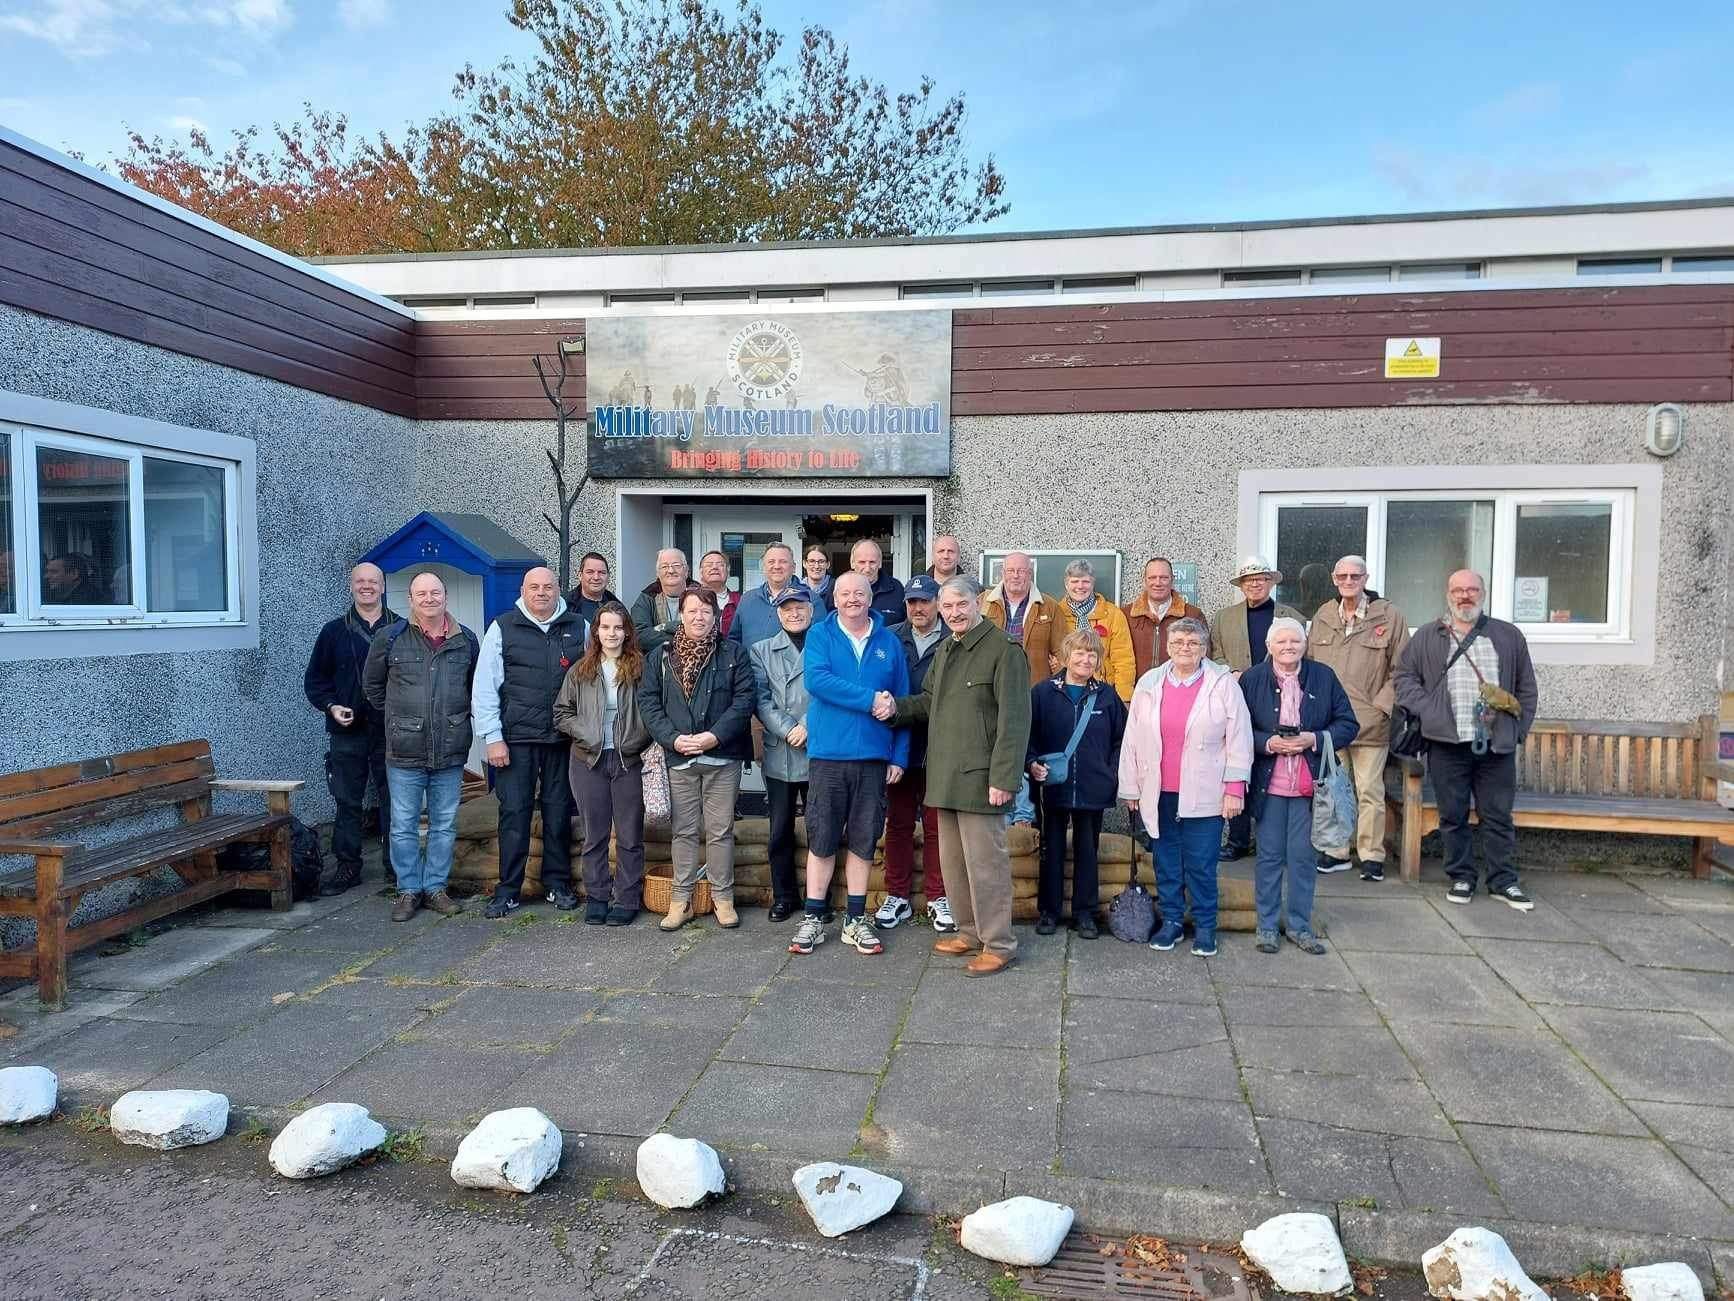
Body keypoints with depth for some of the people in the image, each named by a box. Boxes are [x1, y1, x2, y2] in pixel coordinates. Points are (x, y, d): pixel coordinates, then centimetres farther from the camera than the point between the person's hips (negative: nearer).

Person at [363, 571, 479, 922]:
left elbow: (476, 686, 19)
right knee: (404, 826, 4)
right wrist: (396, 718, 11)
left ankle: (435, 887, 20)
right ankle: (408, 890, 16)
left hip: (451, 751, 2)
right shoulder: (389, 638, -1)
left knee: (445, 825, 9)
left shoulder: (466, 640, 5)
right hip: (405, 751, -2)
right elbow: (372, 685, 12)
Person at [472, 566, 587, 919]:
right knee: (514, 812, 1)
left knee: (559, 811, 10)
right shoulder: (503, 628, 1)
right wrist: (493, 738, -6)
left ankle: (558, 884, 22)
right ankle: (508, 890, 12)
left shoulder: (578, 628, 6)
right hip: (516, 739, -2)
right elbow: (485, 687, -1)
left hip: (563, 739, 2)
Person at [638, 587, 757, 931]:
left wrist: (715, 736, -15)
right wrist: (673, 738, -11)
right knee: (683, 831, 8)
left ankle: (723, 898, 14)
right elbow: (648, 702, 3)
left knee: (721, 831, 4)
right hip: (679, 757, 2)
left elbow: (744, 699, -4)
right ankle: (681, 900, 16)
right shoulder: (660, 656, 9)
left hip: (723, 757, -1)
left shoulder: (734, 653, 3)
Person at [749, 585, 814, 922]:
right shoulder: (762, 651, 11)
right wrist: (788, 730, -10)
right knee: (780, 830, 8)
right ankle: (784, 896, 22)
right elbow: (761, 699, 2)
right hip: (779, 754, 2)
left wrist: (808, 726, -14)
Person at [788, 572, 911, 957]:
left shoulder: (889, 642, 8)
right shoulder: (820, 635, 2)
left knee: (863, 841, 9)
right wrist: (870, 700, -18)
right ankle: (813, 919, 14)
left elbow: (901, 703, 9)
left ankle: (855, 920, 19)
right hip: (827, 754, -2)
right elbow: (817, 680, -16)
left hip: (874, 758, 2)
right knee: (821, 840, 4)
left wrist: (899, 757, 1)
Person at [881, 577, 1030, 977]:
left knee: (984, 861, -2)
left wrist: (1003, 778, -21)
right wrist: (896, 707, 5)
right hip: (945, 776, 9)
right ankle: (970, 932, 30)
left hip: (979, 778, -9)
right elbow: (929, 701, 25)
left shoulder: (1003, 651, -12)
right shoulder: (945, 651, 16)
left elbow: (1015, 720, -17)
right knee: (952, 861, 16)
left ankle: (999, 944, 11)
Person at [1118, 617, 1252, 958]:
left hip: (1204, 795, -3)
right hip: (1159, 794, 3)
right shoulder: (1149, 683, 6)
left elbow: (1239, 738, -1)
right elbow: (1133, 739, 9)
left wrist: (1234, 788, -5)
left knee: (1202, 865, 3)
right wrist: (1130, 788, 8)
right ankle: (1170, 921, 25)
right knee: (1165, 862, 12)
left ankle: (1205, 927, 18)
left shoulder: (1224, 684, -2)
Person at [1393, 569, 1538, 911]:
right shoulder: (1426, 637, 9)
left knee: (1498, 816, 5)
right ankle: (1461, 878, 17)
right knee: (1453, 816, 6)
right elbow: (1403, 677, 9)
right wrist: (1426, 711, -5)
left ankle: (1503, 882, 16)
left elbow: (1526, 687, 15)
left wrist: (1518, 729, 6)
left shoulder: (1508, 636, 13)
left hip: (1497, 744, 1)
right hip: (1447, 742, 0)